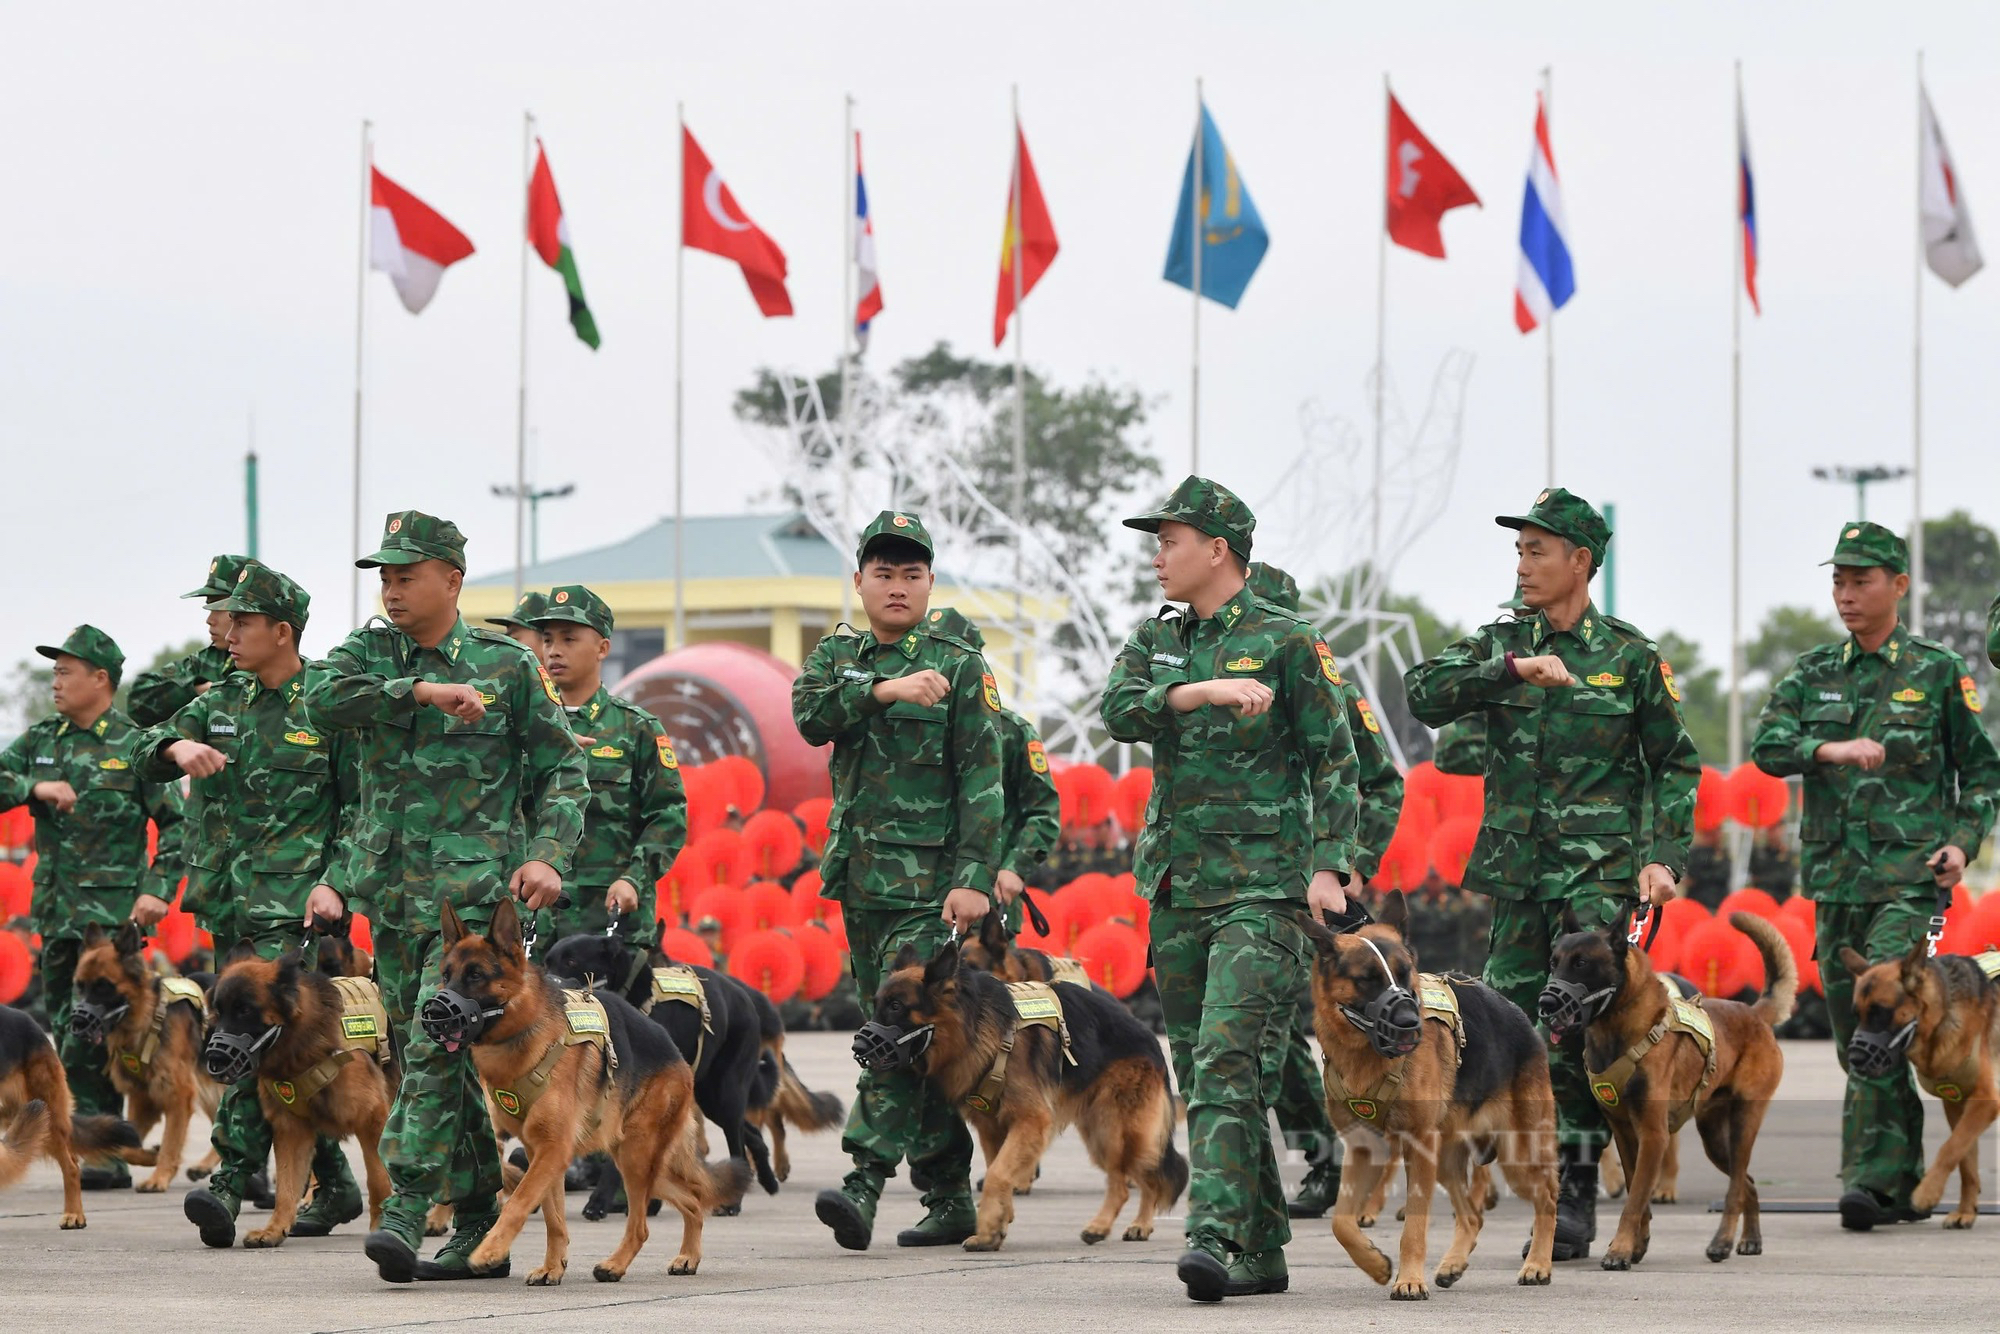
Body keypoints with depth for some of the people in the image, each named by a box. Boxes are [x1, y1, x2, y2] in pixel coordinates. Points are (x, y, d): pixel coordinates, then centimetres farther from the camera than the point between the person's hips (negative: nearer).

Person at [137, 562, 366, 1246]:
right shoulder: (223, 701, 14)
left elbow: (364, 804, -1)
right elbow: (146, 754, 10)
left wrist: (334, 882, -12)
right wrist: (177, 746, -14)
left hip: (293, 899, -6)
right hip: (228, 897, 6)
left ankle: (230, 1182, -25)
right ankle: (334, 1184, 19)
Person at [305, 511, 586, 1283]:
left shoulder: (506, 666, 1)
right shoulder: (371, 653, 9)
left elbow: (562, 767, 6)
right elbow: (324, 698, -14)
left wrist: (548, 855, -9)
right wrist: (422, 691, -23)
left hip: (476, 890, -5)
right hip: (394, 889, 5)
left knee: (436, 1043, -18)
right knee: (436, 1054, 8)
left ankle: (405, 1212, -23)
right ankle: (480, 1230, 14)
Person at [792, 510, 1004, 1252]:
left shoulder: (960, 668, 0)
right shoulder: (839, 656, 14)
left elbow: (983, 782, -5)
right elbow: (809, 713, -7)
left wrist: (974, 879, -14)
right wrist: (883, 691, -22)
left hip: (929, 881, -6)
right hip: (860, 877, 6)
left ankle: (865, 1182, -24)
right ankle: (950, 1195, 14)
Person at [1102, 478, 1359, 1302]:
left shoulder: (1285, 642, -2)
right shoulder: (1156, 641, 14)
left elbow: (1335, 762, -3)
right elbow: (1118, 711, -5)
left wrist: (1328, 865, -13)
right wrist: (1203, 690, -20)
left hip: (1263, 886, -6)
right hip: (1177, 886, 6)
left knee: (1228, 1062, -19)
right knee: (1200, 1072, 7)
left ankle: (1215, 1235, -27)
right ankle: (1263, 1251, 14)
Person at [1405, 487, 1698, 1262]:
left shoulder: (1631, 658, 2)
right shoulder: (1499, 645, 9)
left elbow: (1676, 765, 8)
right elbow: (1425, 696, -7)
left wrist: (1664, 856, -2)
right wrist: (1511, 669, -19)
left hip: (1600, 870, -4)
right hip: (1517, 869, 4)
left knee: (1579, 1028, -12)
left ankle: (1575, 1198, -9)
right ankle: (1543, 1185, 14)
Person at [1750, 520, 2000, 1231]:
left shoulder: (1939, 672, 3)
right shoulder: (1814, 673, 12)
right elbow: (1766, 744, -1)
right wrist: (1827, 749, -19)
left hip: (1913, 873, -5)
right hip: (1837, 872, 5)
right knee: (1855, 1030, 6)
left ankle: (1871, 1177, -20)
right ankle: (1905, 1183, 15)